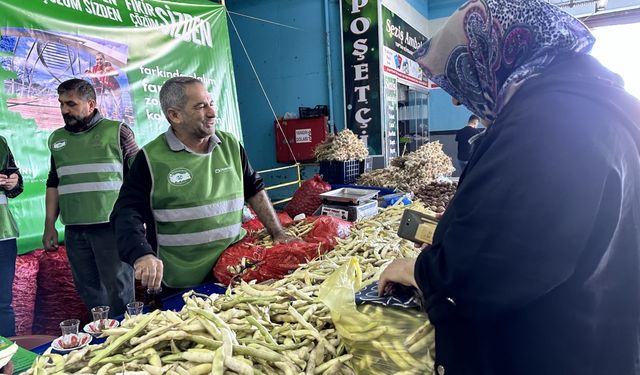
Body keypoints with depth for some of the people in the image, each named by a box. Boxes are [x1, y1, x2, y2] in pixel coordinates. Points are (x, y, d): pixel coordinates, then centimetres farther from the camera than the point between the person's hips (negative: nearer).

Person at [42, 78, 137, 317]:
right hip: (74, 230, 5)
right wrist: (50, 225, 14)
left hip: (112, 226, -5)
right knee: (89, 293, 11)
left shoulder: (117, 131, -1)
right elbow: (53, 184, 20)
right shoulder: (56, 139, 14)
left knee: (119, 291, -1)